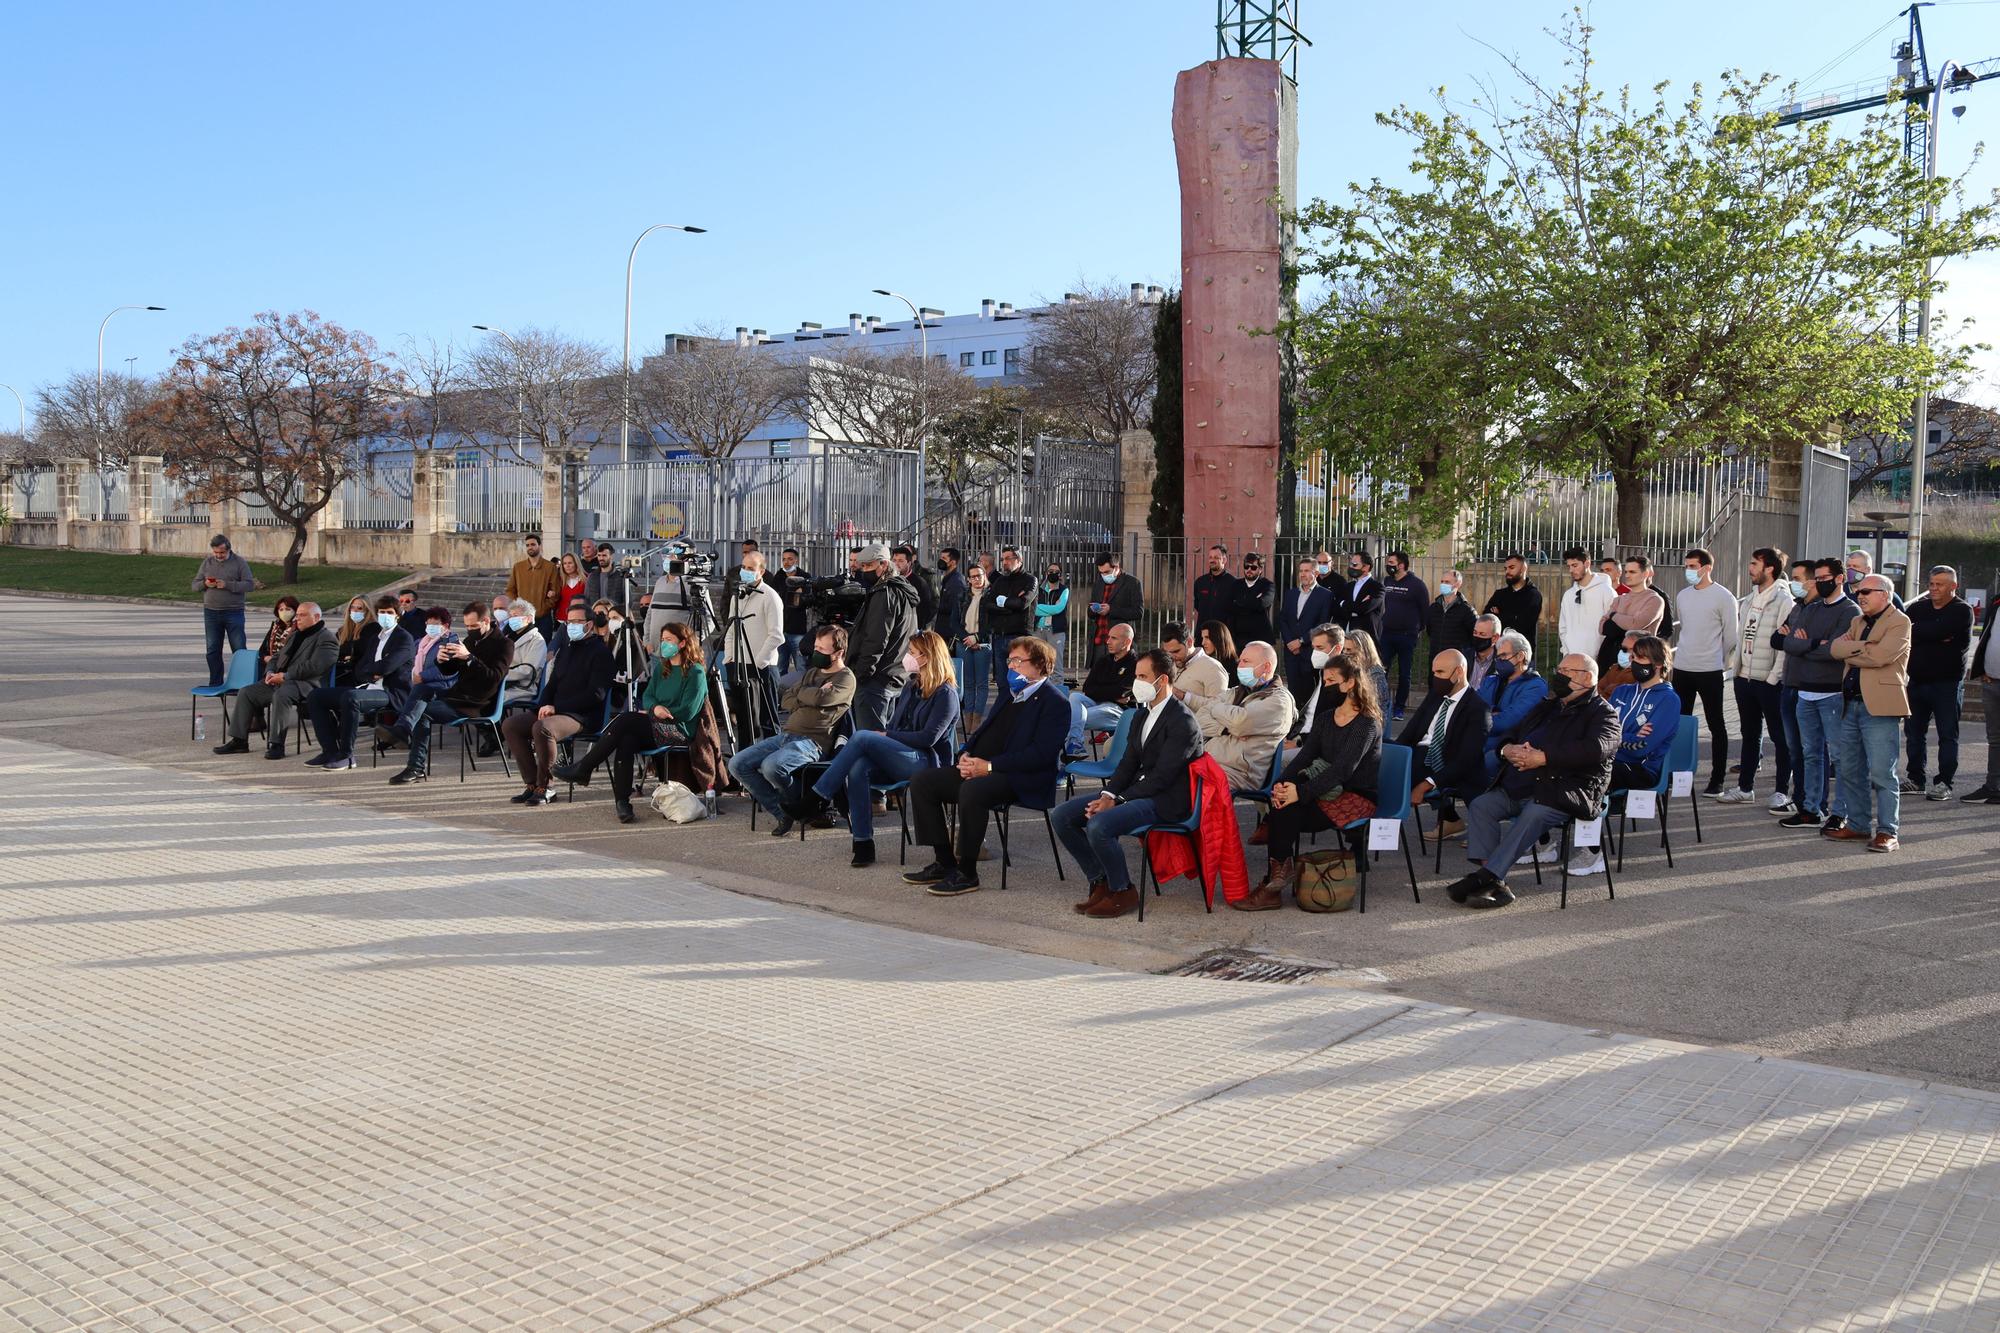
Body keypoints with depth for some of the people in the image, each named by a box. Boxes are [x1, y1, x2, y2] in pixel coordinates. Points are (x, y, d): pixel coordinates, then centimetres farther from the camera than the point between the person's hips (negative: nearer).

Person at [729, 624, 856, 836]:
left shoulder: (845, 679, -3)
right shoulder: (813, 672, 23)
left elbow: (820, 698, -21)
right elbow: (787, 701, 14)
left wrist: (802, 693, -1)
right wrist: (811, 697, -3)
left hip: (813, 742, -9)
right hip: (786, 736, 9)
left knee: (772, 766, -34)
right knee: (737, 764, -6)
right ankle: (781, 813, -4)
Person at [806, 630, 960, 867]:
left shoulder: (946, 694, -3)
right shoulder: (911, 685, 21)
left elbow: (928, 738, -12)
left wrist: (886, 736, -9)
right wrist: (881, 738, 1)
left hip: (926, 762, -7)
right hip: (898, 759, 7)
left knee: (861, 737, -26)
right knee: (857, 770, -28)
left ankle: (817, 799, -25)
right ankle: (863, 843, -28)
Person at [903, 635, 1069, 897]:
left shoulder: (1054, 703, -6)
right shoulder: (1010, 695, 23)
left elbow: (1041, 754, -17)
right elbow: (985, 730, 26)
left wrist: (990, 766, -20)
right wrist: (967, 754, 3)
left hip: (1021, 781, -9)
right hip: (979, 768, 9)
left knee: (972, 789, -37)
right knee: (922, 780, -5)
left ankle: (967, 873, -24)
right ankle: (944, 862, -2)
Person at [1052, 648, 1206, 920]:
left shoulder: (1183, 722, -15)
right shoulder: (1144, 714, 14)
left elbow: (1161, 777, -19)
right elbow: (1129, 762, 12)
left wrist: (1117, 801, -20)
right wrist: (1108, 795, -6)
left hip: (1165, 801, -9)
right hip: (1136, 790, 9)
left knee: (1098, 826, -32)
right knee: (1061, 816, -3)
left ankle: (1123, 891, -9)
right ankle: (1101, 882, 5)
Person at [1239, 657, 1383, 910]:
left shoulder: (1367, 724, -12)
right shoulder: (1325, 718, 12)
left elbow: (1343, 768, -24)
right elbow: (1305, 755, 1)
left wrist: (1301, 792, -33)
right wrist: (1283, 783, -19)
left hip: (1359, 797, -6)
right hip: (1335, 791, 6)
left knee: (1289, 810, -26)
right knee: (1283, 807, -23)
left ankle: (1274, 884, -19)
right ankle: (1276, 878, -23)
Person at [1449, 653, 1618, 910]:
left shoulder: (1603, 713, 4)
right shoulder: (1548, 706, 27)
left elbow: (1595, 749, -17)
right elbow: (1510, 733, 28)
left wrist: (1542, 757, -19)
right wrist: (1507, 749, 1)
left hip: (1563, 792, -7)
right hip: (1516, 788, 7)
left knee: (1534, 814, -35)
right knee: (1480, 806, -16)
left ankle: (1484, 878, -36)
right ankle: (1494, 883, -27)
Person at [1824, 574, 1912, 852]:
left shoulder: (1899, 622, -4)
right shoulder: (1857, 622, 20)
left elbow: (1880, 656, -18)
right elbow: (1836, 649, 5)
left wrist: (1849, 652, -3)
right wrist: (1865, 647, -10)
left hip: (1880, 706, -8)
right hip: (1851, 705, 8)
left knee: (1882, 773, -7)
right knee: (1851, 771, 12)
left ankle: (1887, 832, -3)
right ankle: (1858, 825, 21)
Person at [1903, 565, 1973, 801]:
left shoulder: (1961, 611, -5)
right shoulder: (1918, 607, 11)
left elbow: (1937, 630, -22)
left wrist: (1913, 631, -9)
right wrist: (1935, 637, -16)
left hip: (1947, 682, -6)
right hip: (1917, 680, 6)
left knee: (1947, 735, -1)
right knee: (1913, 732, 10)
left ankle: (1944, 784, 1)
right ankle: (1915, 779, 20)